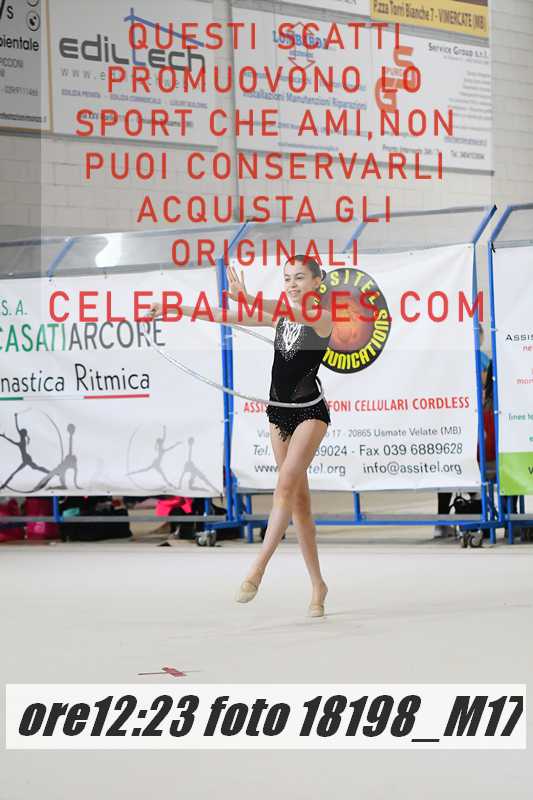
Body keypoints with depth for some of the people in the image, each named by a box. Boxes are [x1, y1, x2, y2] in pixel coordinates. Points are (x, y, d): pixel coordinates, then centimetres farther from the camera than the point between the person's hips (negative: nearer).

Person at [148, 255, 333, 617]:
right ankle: (318, 584, 12)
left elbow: (294, 311, -29)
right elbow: (229, 317, 8)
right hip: (279, 411, 7)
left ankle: (257, 569, -26)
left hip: (310, 411, -7)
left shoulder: (323, 317, -9)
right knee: (299, 498, 7)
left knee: (287, 483, -22)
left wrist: (247, 297, -45)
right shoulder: (280, 315, 10)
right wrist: (178, 309, 0)